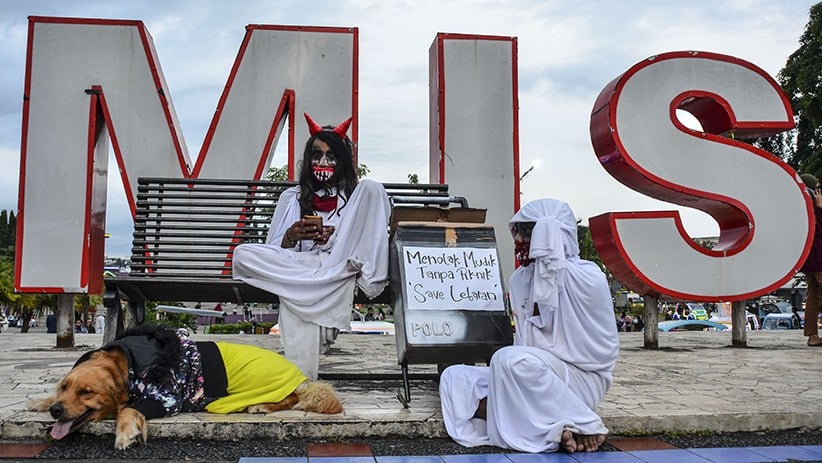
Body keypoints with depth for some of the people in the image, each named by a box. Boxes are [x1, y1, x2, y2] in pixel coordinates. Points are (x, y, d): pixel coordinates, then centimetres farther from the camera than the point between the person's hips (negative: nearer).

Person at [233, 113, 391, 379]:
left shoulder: (359, 195, 18)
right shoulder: (291, 198, 20)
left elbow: (366, 244, 7)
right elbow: (273, 252, 13)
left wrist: (338, 237, -11)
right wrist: (291, 238, -9)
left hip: (340, 265, -1)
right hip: (295, 271, 1)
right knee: (243, 255, -28)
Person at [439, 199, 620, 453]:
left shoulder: (587, 278, -12)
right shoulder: (519, 280, 6)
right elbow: (524, 340, 7)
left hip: (582, 378, -7)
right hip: (532, 378, 7)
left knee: (510, 359, -33)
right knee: (454, 378, -8)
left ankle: (585, 426, -18)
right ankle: (554, 429, -18)